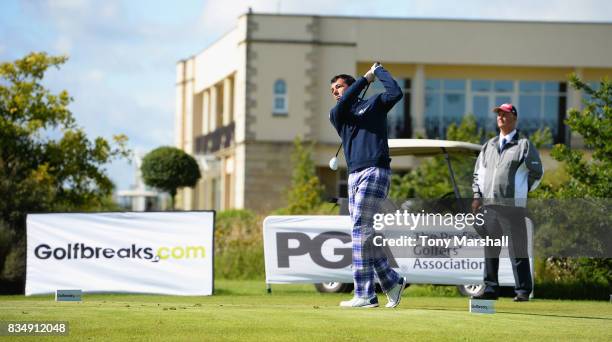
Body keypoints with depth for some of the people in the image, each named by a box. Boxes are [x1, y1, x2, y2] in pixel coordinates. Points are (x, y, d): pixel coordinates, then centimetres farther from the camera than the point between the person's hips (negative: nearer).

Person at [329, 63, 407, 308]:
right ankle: (392, 282, 16)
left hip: (375, 172, -7)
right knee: (363, 233, 4)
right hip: (354, 176, 7)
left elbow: (396, 93, -9)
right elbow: (341, 106, -3)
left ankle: (364, 295, -15)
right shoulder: (336, 115, 20)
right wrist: (366, 77, 1)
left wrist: (379, 71, 4)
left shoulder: (374, 104, 9)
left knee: (361, 230, -13)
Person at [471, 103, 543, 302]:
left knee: (517, 251, -6)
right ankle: (490, 288, 11)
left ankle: (523, 291, -3)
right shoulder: (489, 145, 20)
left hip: (512, 206, -5)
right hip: (489, 205, 5)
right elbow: (478, 172, 20)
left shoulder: (524, 145, 4)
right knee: (490, 249, 6)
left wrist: (521, 192, 0)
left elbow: (536, 173, 2)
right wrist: (477, 195, 8)